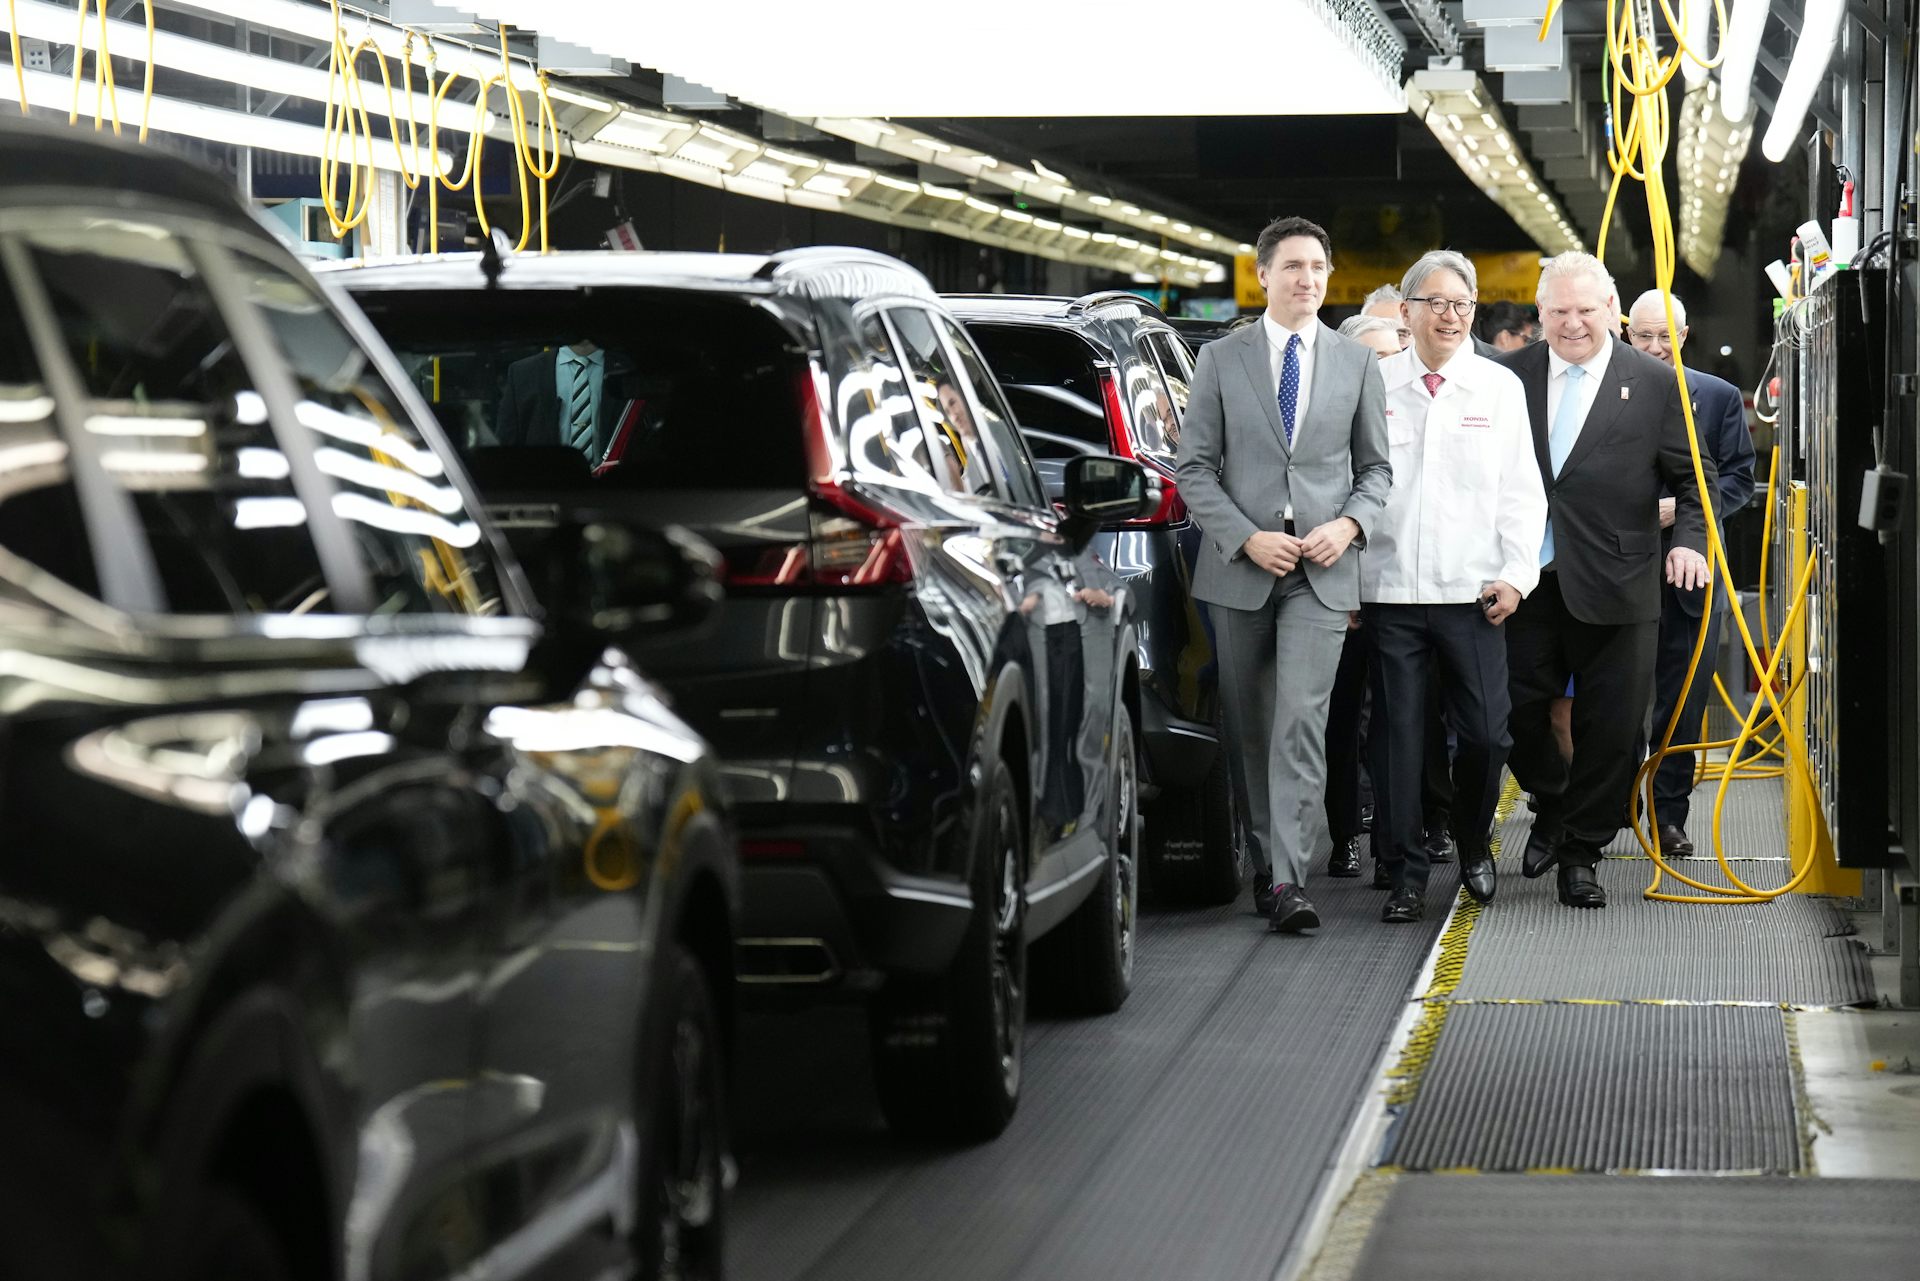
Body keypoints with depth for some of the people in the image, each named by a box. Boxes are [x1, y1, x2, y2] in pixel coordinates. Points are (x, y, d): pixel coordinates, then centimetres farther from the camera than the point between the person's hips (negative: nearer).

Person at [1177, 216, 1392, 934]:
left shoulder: (1356, 364, 8)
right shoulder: (1221, 361, 4)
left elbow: (1376, 467, 13)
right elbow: (1194, 468, 2)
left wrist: (1348, 524, -7)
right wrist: (1247, 538, -10)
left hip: (1322, 571, -1)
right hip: (1240, 570, 1)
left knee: (1301, 719, -15)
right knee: (1250, 728, 8)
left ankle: (1288, 878, -18)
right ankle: (1266, 860, 21)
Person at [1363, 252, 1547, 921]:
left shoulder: (1500, 387, 7)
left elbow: (1521, 491, 7)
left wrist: (1516, 575, -2)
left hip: (1471, 590, 0)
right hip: (1389, 589, 0)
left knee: (1485, 733, -1)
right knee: (1398, 736, 1)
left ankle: (1473, 845, 24)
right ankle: (1406, 873, 9)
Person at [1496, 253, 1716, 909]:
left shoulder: (1655, 383, 2)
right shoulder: (1509, 375, 6)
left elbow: (1692, 476, 6)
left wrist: (1689, 538, -10)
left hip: (1613, 586, -1)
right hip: (1526, 579, 1)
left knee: (1609, 730, 3)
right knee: (1514, 707, 3)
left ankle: (1580, 853, 17)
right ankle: (1551, 806, 31)